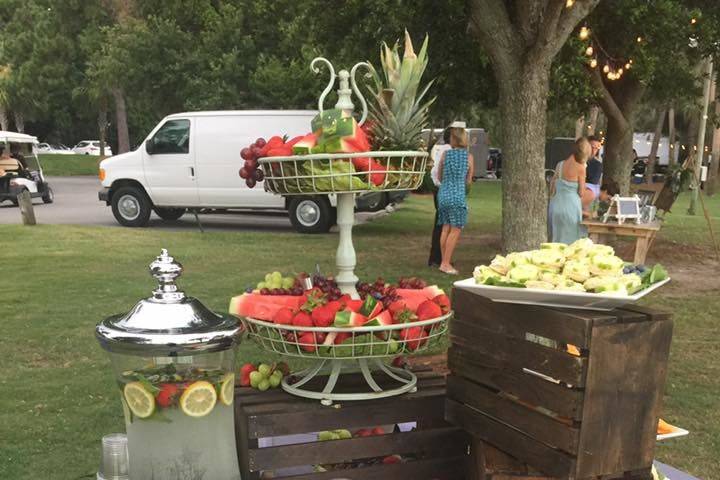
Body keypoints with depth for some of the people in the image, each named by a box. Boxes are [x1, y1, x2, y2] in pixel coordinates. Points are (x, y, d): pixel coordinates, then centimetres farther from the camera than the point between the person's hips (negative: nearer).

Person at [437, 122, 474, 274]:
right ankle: (446, 263, -1)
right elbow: (468, 181, 7)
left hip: (443, 194, 4)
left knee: (445, 229, 11)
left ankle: (444, 261, 18)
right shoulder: (469, 157, -3)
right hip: (458, 195, -4)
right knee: (455, 230, 1)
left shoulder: (445, 154, 2)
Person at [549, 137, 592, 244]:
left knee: (557, 238, 13)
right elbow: (581, 192, -5)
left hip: (556, 204, 6)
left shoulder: (560, 165, 5)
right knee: (571, 239, 3)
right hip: (571, 205, -5)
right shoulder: (580, 168, -10)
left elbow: (553, 188, 8)